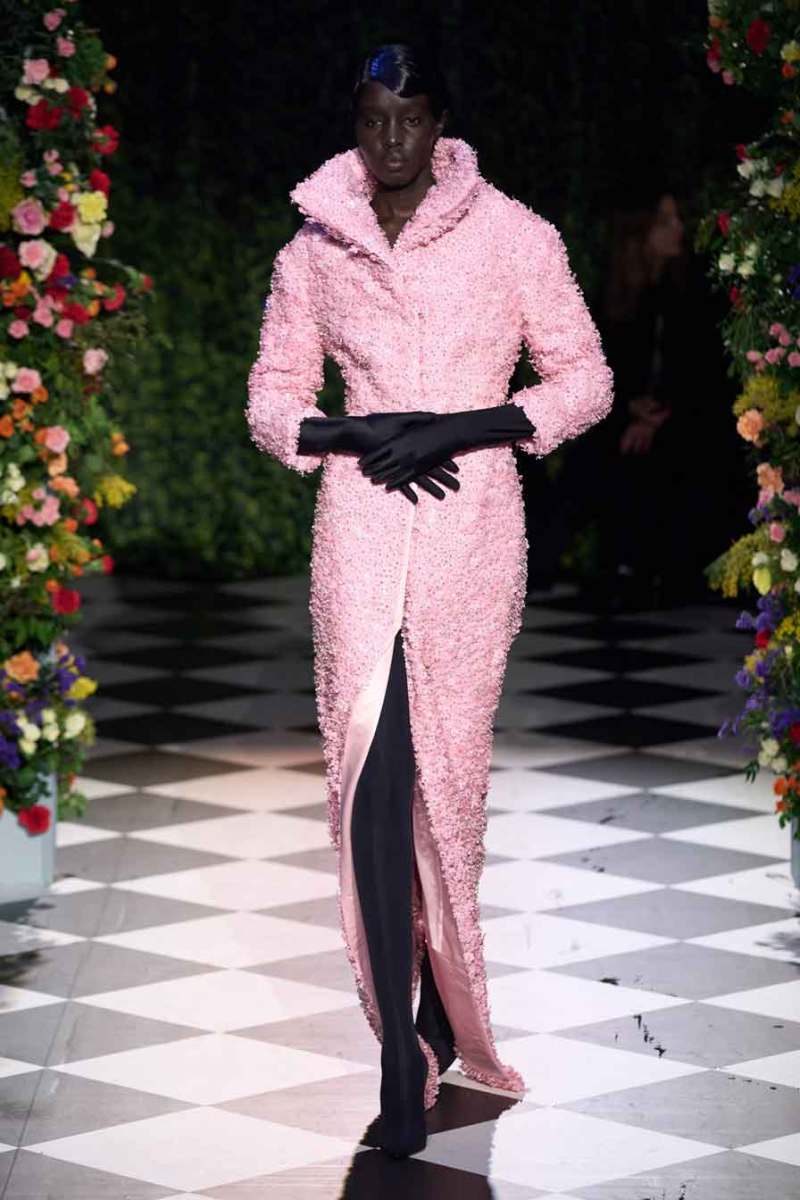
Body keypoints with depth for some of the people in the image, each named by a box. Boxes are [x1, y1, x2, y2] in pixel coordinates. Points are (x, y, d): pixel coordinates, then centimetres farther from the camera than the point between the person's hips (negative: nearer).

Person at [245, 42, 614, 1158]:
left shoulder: (513, 235, 1)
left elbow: (584, 379, 1)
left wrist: (459, 428, -12)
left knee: (449, 771, 5)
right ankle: (404, 1055, -4)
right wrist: (354, 436, -8)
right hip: (359, 532, 1)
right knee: (373, 776, -8)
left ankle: (443, 993, 28)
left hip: (473, 531, -1)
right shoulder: (312, 252, 7)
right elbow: (272, 399, 13)